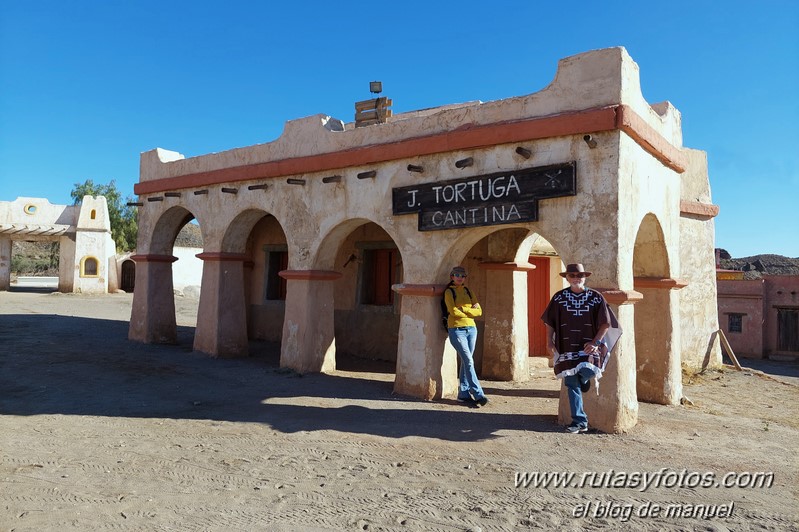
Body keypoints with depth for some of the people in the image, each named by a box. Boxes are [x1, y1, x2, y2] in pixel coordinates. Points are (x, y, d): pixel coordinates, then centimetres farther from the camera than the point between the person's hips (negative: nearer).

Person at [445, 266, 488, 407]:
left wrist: (463, 309, -7)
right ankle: (478, 394, -11)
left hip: (471, 329, 5)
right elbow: (453, 312, -13)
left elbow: (479, 311, 6)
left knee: (466, 362, 7)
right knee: (469, 361, -12)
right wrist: (470, 311, -3)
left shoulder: (469, 292, 15)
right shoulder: (449, 292, 0)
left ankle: (463, 393, 14)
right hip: (456, 330, -5)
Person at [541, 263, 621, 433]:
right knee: (572, 385, 3)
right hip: (567, 348, 2)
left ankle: (584, 379, 12)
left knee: (587, 371, -27)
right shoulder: (559, 297, 5)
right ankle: (579, 422, 14)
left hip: (588, 347, -2)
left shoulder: (596, 297, 0)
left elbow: (605, 323, 1)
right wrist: (549, 342, 1)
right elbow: (550, 322, 9)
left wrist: (596, 342, -10)